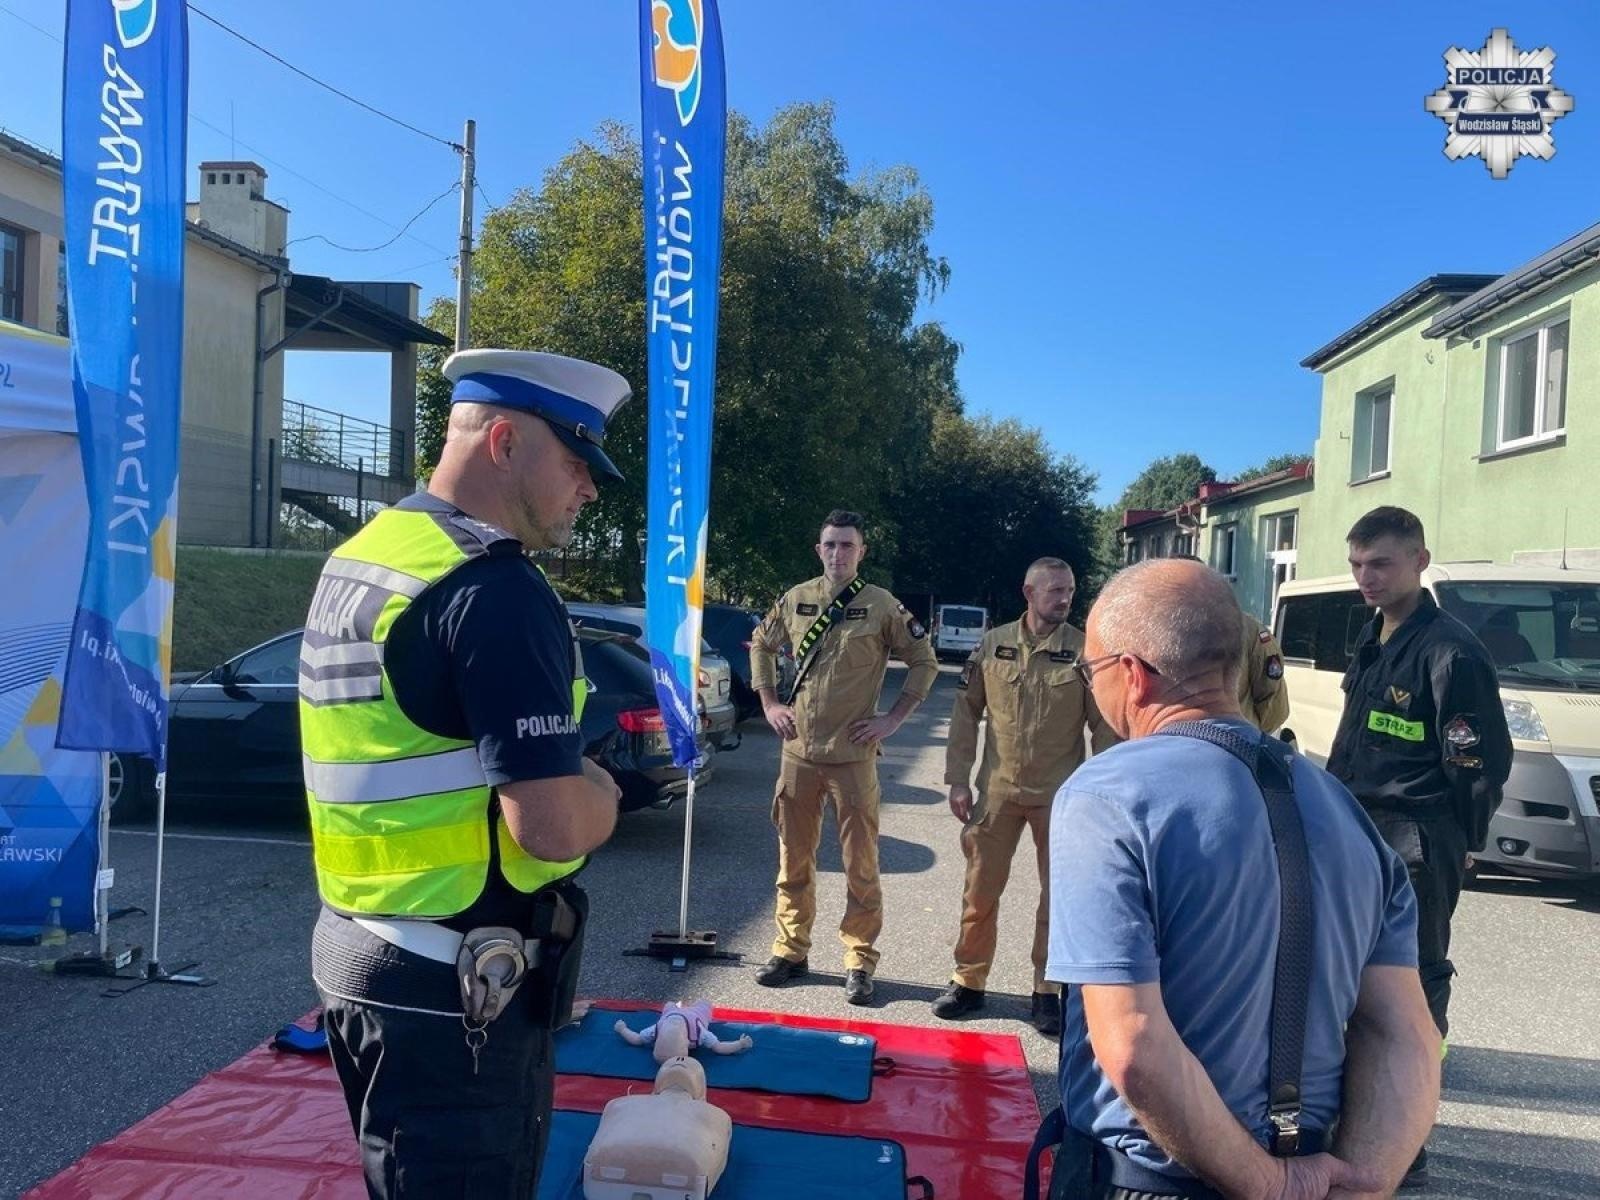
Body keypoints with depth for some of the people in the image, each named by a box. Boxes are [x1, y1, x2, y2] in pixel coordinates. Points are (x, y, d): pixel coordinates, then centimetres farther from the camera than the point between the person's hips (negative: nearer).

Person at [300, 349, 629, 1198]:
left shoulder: (356, 562, 8)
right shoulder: (495, 590, -21)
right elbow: (554, 827, -26)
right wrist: (600, 793, -5)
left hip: (357, 948, 9)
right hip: (454, 984, -9)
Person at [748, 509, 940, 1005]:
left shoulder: (883, 607, -5)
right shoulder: (795, 599, 5)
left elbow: (924, 662, 2)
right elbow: (761, 645, 19)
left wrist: (894, 718, -3)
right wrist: (769, 702, 11)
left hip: (853, 755, -3)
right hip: (798, 751, 3)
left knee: (860, 863, 2)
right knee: (794, 858, 12)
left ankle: (860, 963, 14)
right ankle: (790, 951, 25)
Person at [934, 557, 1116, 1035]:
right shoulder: (993, 645, 0)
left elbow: (1105, 727, -2)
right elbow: (966, 713, 5)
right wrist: (958, 780, 1)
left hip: (1061, 796, -1)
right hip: (997, 790, 1)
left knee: (1058, 897, 8)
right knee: (979, 892, 8)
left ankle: (1047, 992, 24)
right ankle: (968, 982, 24)